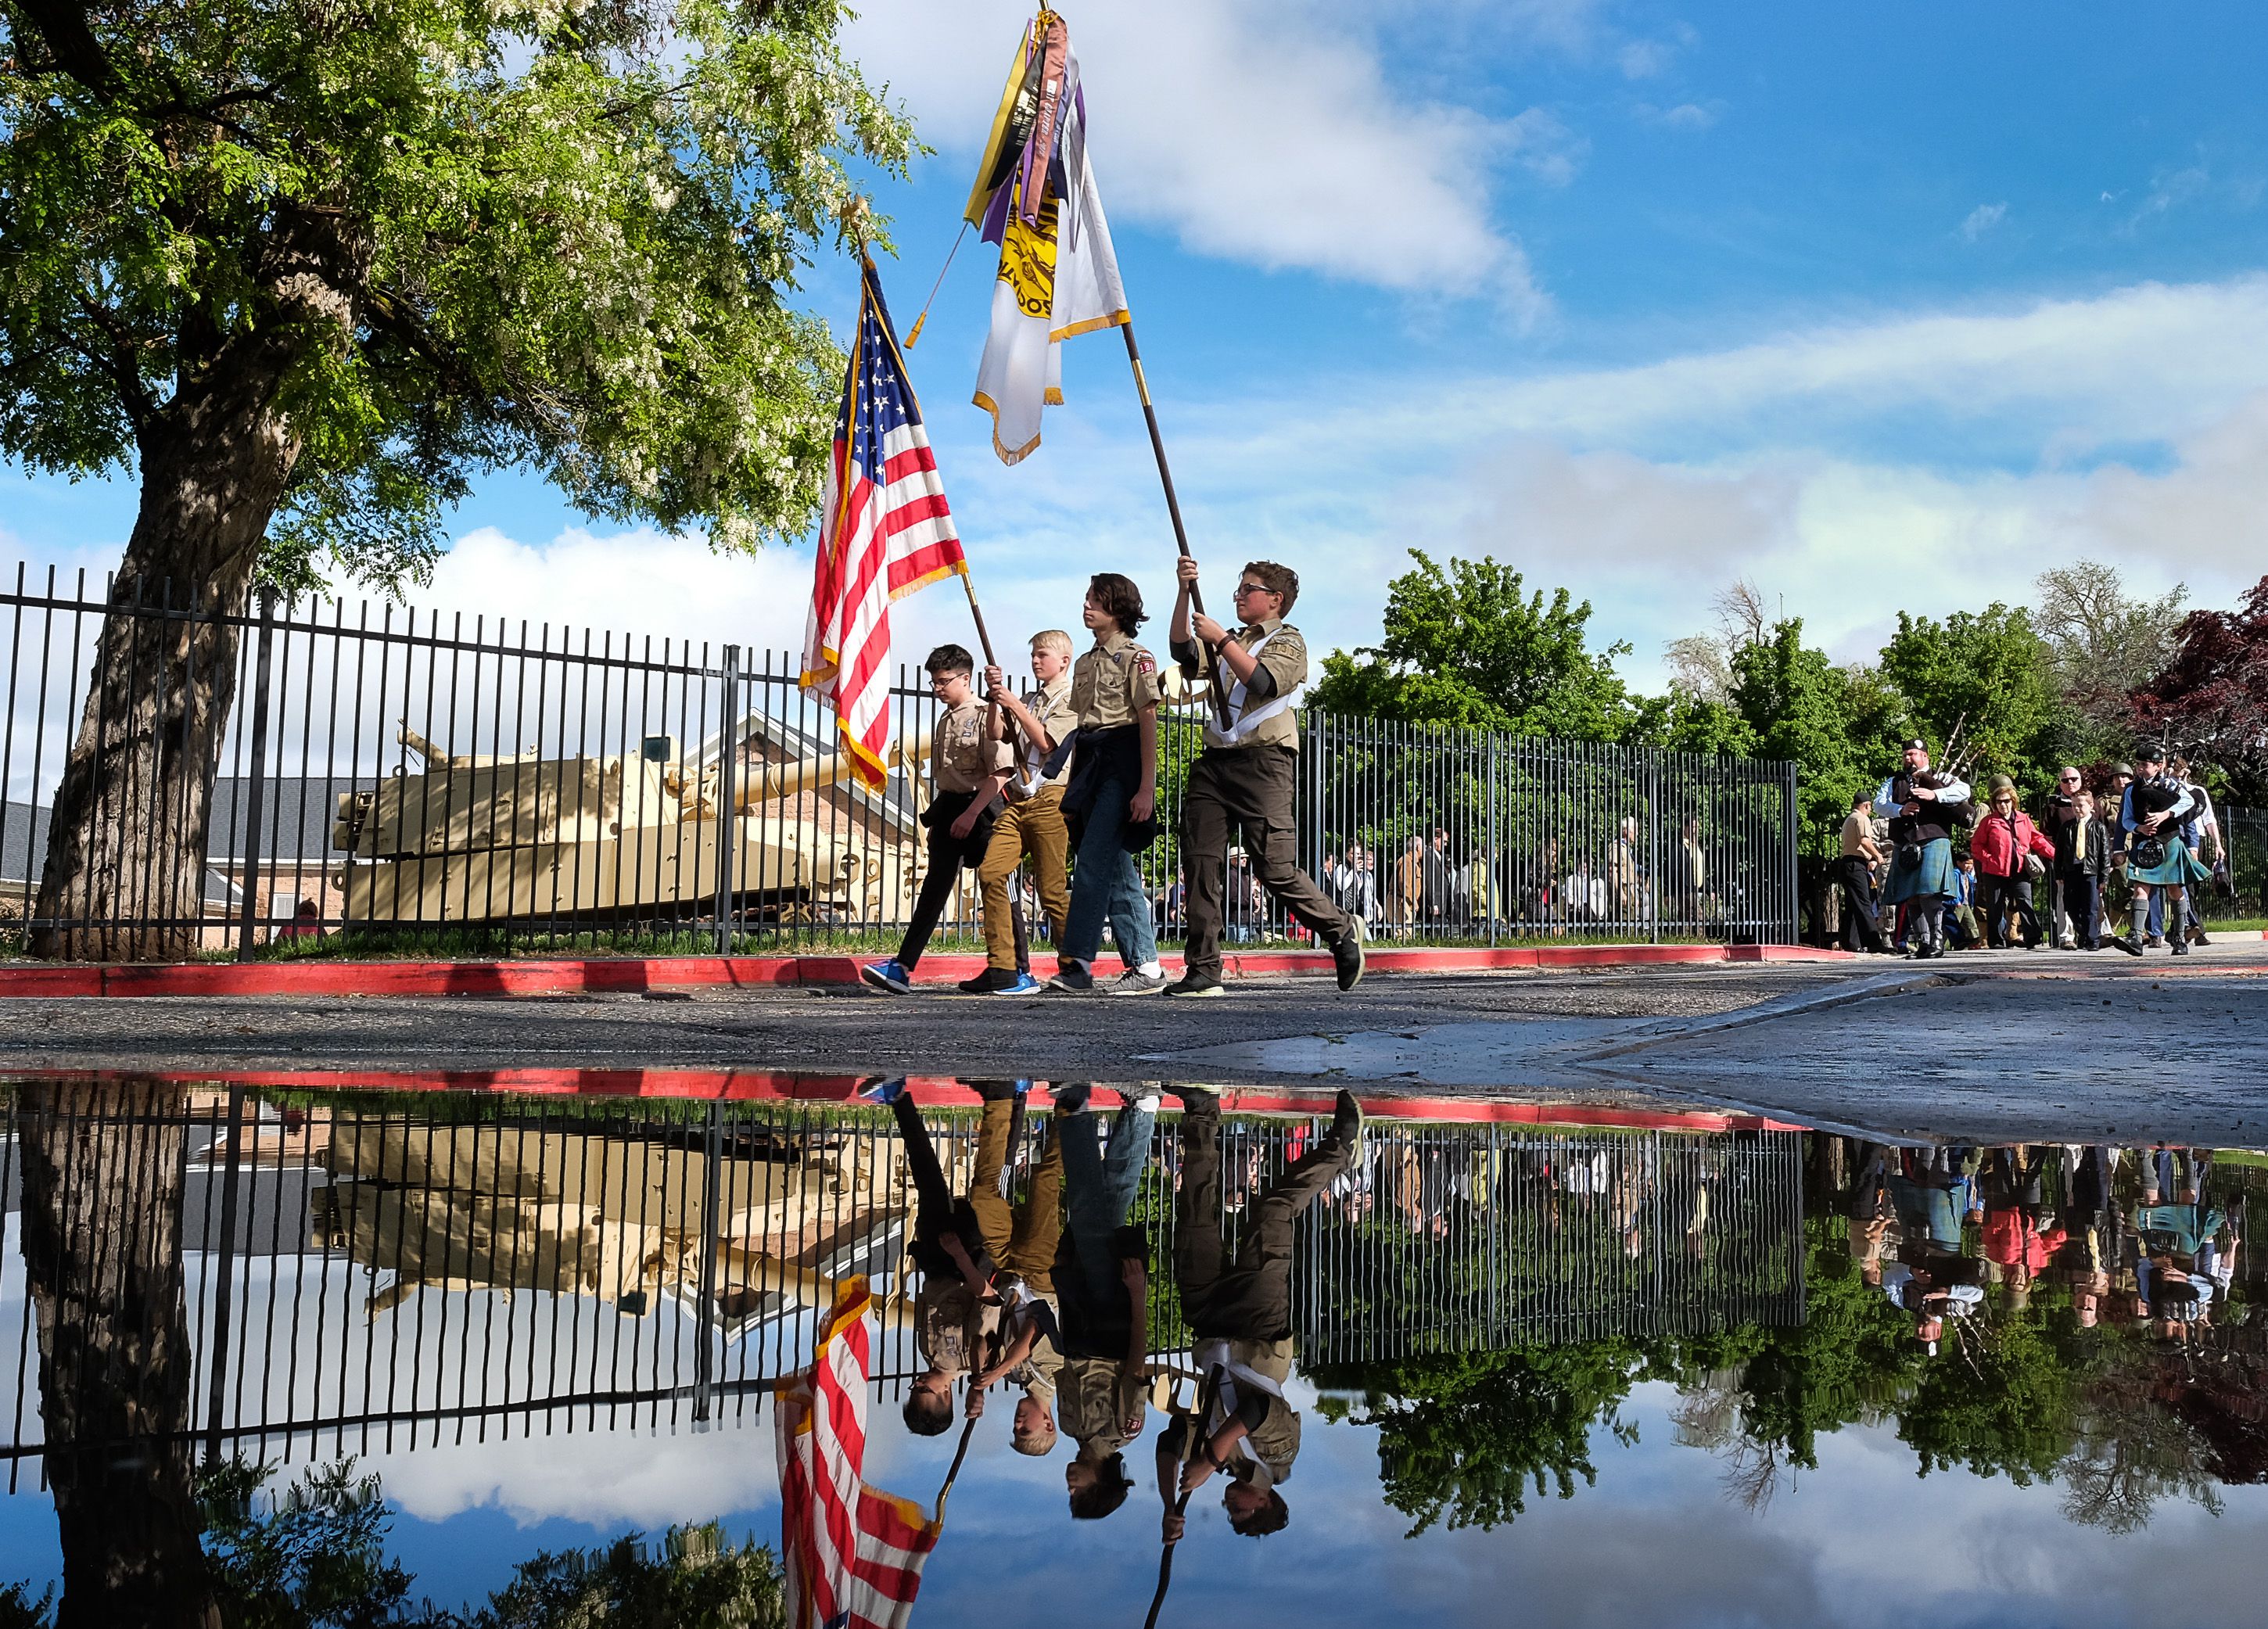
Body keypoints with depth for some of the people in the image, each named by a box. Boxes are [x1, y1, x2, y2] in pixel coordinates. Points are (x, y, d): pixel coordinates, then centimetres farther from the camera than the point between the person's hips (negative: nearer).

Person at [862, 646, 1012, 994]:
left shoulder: (986, 716, -8)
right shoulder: (945, 722, 17)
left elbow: (1000, 773, -16)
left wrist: (970, 813, -19)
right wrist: (935, 814, 18)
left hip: (981, 809, -7)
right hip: (948, 809, 7)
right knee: (935, 885, 1)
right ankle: (903, 967, -7)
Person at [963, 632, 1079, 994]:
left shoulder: (1072, 699, 3)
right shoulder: (1030, 702, 25)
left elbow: (1045, 741, -8)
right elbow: (995, 734, 14)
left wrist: (1014, 704, -10)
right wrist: (995, 696, 2)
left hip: (1050, 799, -7)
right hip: (1018, 800, 7)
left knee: (1053, 888, -8)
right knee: (990, 872, -9)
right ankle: (1002, 968, -10)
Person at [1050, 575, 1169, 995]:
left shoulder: (1135, 657, -4)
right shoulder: (1086, 663, 19)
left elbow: (1148, 722, -10)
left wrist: (1146, 787, -18)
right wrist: (1074, 788, 15)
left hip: (1121, 762, -8)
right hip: (1090, 763, 8)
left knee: (1092, 862, -13)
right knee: (1117, 870, 5)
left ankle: (1076, 964, -12)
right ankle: (1146, 967, 6)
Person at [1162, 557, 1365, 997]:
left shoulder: (1289, 642, 6)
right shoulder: (1232, 643, 26)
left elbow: (1262, 683, -13)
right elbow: (1184, 651, 7)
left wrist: (1220, 639, -13)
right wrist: (1184, 591, -1)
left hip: (1263, 761, -6)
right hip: (1214, 761, 6)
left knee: (1276, 870, -9)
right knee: (1200, 863, -4)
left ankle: (1342, 931, 13)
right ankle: (1202, 970, -3)